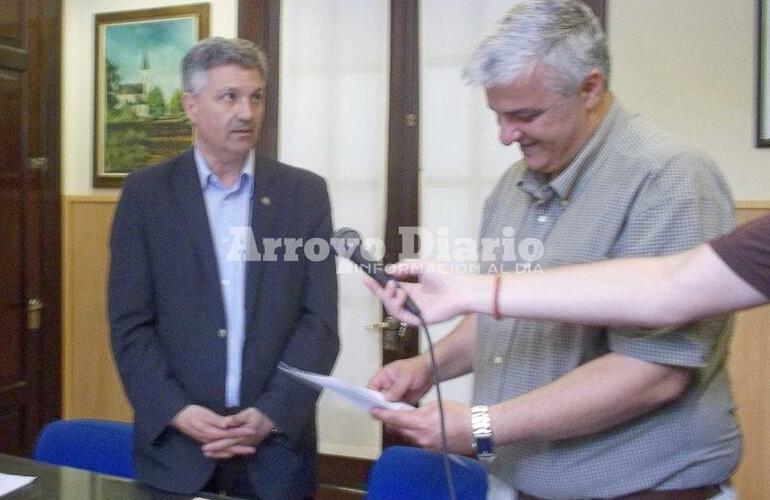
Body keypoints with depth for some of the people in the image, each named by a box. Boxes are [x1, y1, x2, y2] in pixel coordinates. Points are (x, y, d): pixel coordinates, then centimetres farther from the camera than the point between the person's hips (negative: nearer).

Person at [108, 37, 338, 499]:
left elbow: (320, 321, -3)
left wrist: (272, 414, -13)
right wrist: (176, 411, -14)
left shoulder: (305, 193, 1)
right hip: (174, 444, 0)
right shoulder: (146, 192, 0)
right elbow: (130, 323, -2)